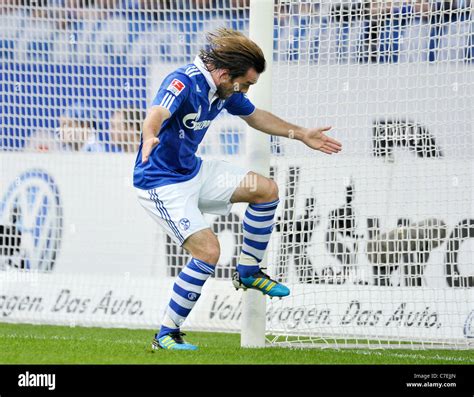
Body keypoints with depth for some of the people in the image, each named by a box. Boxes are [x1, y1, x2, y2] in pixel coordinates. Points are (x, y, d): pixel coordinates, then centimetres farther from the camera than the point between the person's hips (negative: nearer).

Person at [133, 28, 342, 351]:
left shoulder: (226, 89, -1)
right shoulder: (184, 83, -27)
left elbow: (255, 116, 20)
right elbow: (158, 113, -48)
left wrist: (301, 134, 22)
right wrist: (150, 137, -70)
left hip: (194, 171, 9)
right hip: (163, 184, -9)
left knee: (266, 190, 4)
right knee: (208, 251, -20)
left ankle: (248, 272, 21)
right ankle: (166, 335, -9)